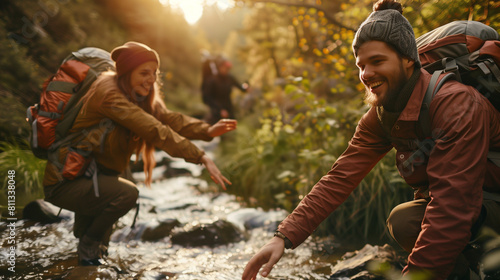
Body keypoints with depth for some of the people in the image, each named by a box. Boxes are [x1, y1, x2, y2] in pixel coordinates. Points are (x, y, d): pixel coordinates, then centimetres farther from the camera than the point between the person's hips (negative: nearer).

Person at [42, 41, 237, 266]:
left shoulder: (139, 96, 4)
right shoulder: (109, 94, -24)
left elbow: (168, 118, -11)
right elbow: (154, 130, -34)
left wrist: (208, 131, -27)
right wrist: (201, 158, -38)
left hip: (88, 175, 9)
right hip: (63, 182, -9)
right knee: (126, 194, -25)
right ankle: (88, 251, -2)